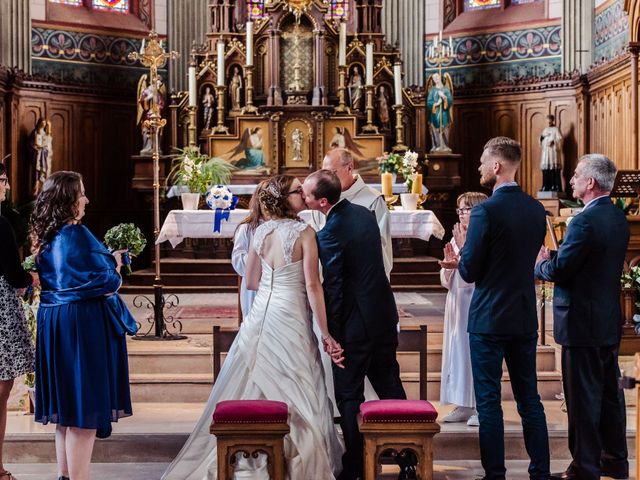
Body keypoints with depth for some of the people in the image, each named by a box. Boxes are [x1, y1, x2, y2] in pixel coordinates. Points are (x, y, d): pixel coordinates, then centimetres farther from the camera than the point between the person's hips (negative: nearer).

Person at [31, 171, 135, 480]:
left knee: (65, 406, 16)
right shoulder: (75, 234, -17)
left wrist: (108, 261, 13)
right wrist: (115, 264, 3)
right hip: (82, 325, -9)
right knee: (84, 408, -3)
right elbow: (101, 281, -18)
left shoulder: (44, 237, 10)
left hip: (52, 322, 9)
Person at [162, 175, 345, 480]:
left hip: (259, 315, 6)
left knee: (250, 389, 15)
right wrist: (326, 334, -10)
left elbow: (251, 282, 11)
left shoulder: (260, 232, 6)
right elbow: (313, 286, -14)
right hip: (289, 319, -6)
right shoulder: (304, 232, -11)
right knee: (295, 397, 3)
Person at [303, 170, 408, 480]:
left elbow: (332, 288, -18)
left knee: (349, 397, 4)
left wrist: (330, 334, -9)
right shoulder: (365, 213, 4)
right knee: (390, 385, 18)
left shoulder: (330, 233, -21)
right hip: (384, 315, 8)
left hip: (355, 323, -8)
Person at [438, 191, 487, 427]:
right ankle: (464, 405, 15)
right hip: (457, 302, 8)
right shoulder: (456, 239, 13)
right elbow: (446, 280, 15)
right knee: (457, 351, 8)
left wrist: (462, 248, -17)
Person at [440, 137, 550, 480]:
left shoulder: (486, 211, -17)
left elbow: (470, 273, -14)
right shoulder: (536, 209, 4)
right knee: (529, 398, 14)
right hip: (525, 318, 6)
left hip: (489, 319, -6)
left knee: (489, 400, 3)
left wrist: (463, 251, 8)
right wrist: (466, 261, 18)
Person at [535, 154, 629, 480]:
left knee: (583, 396, -1)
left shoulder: (584, 222, -21)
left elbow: (558, 270, -22)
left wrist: (541, 263, -1)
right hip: (610, 320, 9)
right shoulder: (618, 218, 8)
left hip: (582, 322, -9)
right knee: (609, 392, 17)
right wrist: (554, 258, 8)